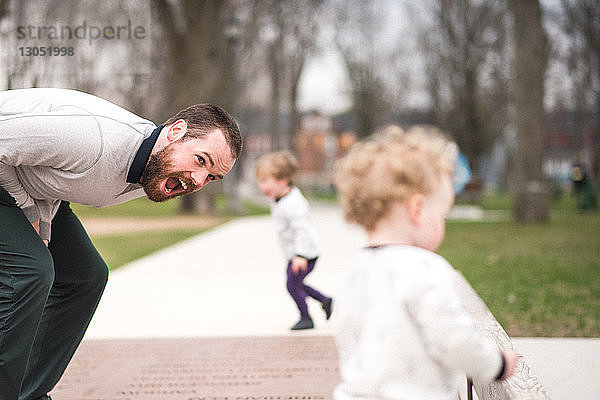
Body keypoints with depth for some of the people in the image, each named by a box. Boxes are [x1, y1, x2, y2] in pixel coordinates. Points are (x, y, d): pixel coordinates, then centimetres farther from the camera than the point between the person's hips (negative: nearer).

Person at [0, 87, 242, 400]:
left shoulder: (149, 179, -8)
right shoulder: (93, 138, -39)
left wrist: (42, 221, -7)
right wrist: (30, 210, -18)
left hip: (35, 187, 9)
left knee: (86, 276, 2)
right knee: (30, 270, -25)